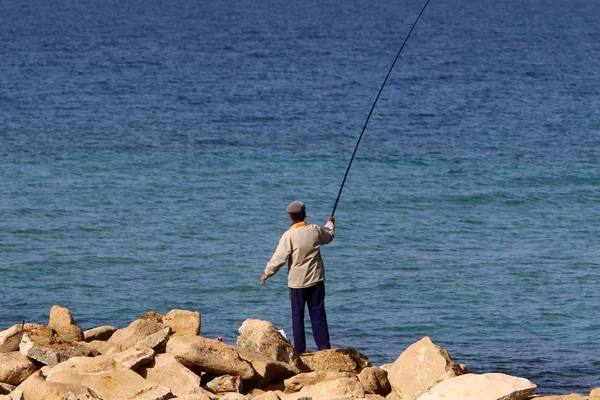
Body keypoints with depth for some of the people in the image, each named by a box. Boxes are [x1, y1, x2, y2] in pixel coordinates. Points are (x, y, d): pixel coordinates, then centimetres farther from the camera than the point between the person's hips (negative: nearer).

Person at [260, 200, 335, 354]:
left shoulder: (289, 236, -16)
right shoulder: (315, 230, -2)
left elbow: (279, 258, -14)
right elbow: (329, 236, 21)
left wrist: (267, 273, 1)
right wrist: (330, 223, 43)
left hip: (297, 282, -3)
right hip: (316, 279, 4)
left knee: (297, 316, 5)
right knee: (318, 315, 9)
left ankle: (299, 348, 6)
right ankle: (324, 345, 8)